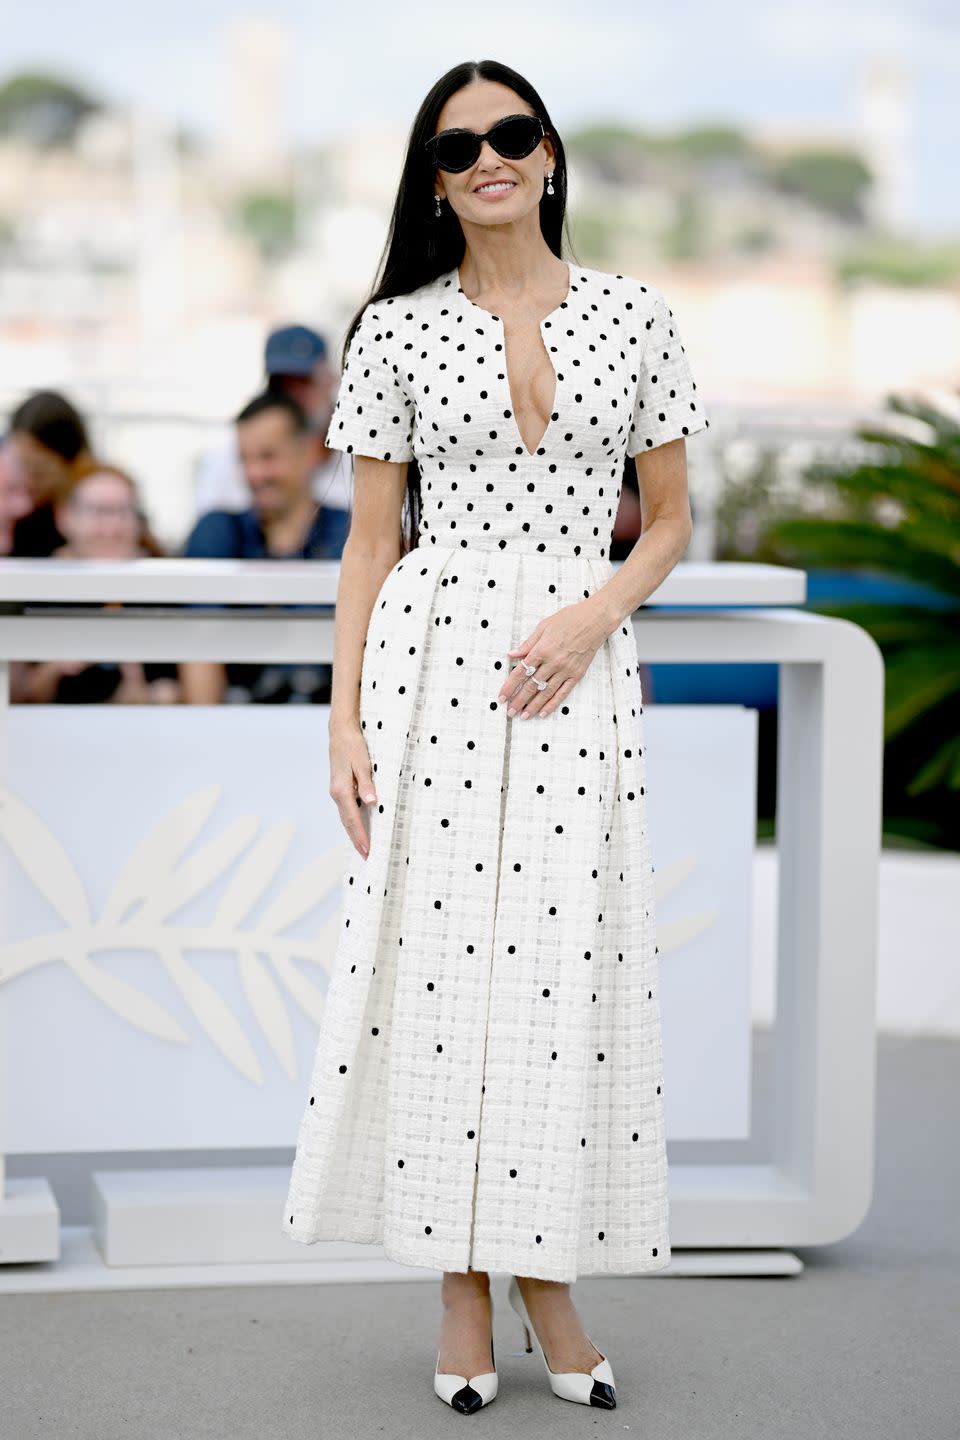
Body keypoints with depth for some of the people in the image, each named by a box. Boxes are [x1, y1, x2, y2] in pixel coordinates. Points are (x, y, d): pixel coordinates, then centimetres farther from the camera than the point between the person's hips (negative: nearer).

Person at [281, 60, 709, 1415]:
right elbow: (372, 542, 5)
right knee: (437, 949, -2)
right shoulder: (397, 330, 4)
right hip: (435, 655, -1)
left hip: (581, 665, 1)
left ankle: (549, 1277, 13)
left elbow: (670, 521, 10)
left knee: (567, 960, 0)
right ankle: (463, 1289, 9)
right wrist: (345, 720, -3)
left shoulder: (634, 316, 6)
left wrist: (594, 615, -9)